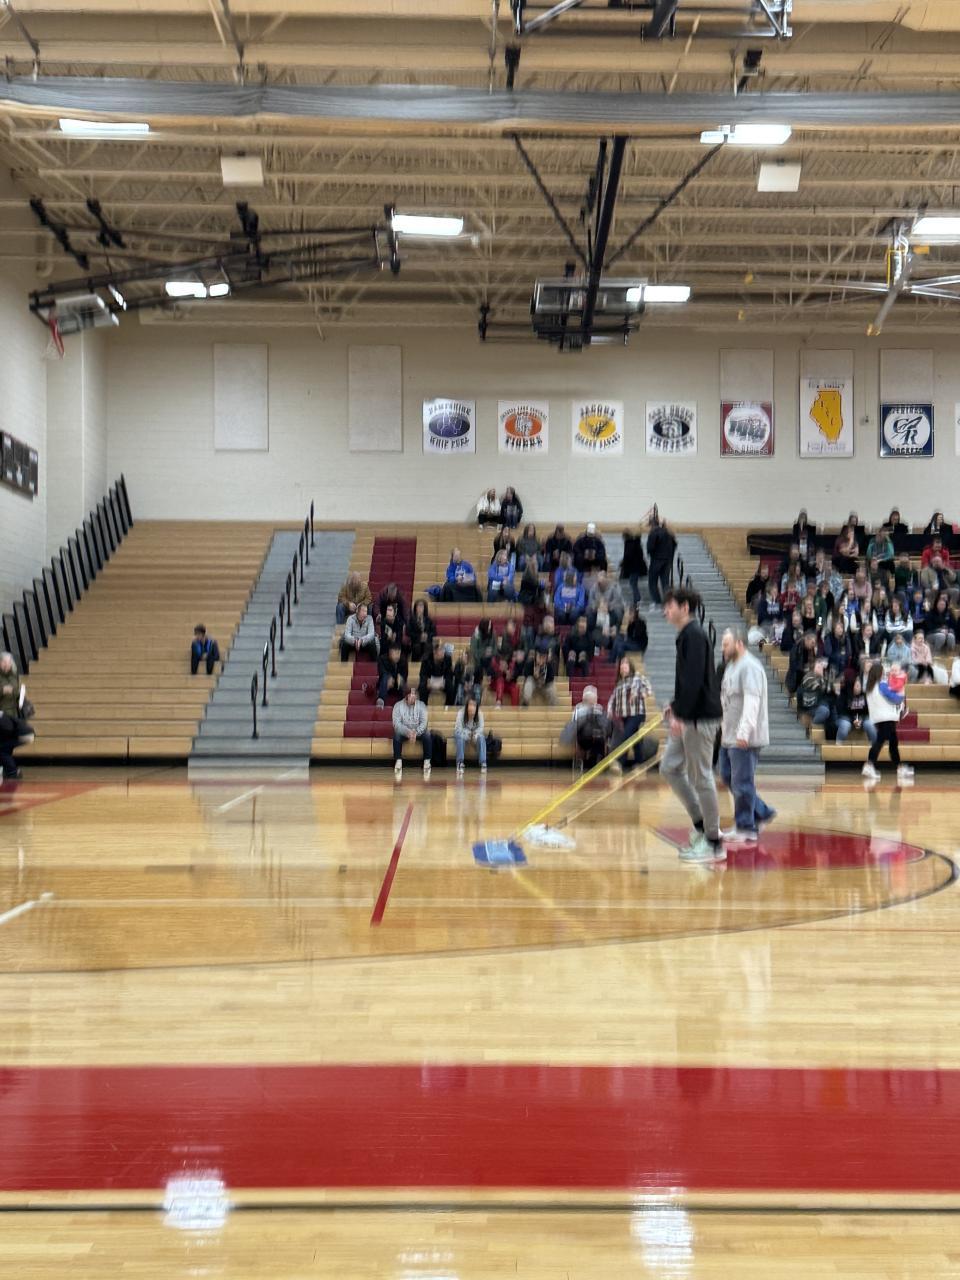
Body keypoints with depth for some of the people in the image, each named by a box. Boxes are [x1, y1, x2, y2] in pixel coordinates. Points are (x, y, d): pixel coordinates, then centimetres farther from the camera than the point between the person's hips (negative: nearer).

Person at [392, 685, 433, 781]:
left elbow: (423, 722, -12)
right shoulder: (398, 705, -8)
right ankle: (398, 762, -32)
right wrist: (408, 732, -33)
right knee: (397, 734, -34)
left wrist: (416, 732, -32)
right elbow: (397, 723, -15)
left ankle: (427, 762, -23)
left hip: (418, 731, 1)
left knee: (427, 735, -30)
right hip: (403, 731, -1)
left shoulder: (421, 705, -4)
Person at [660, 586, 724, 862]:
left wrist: (680, 715, -23)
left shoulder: (694, 635, -15)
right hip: (689, 718, 10)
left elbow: (694, 680, -23)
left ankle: (714, 844, 4)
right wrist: (676, 705, 14)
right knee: (670, 767, 13)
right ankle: (701, 826, 18)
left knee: (700, 777, -4)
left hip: (699, 718, -10)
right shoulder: (687, 635, 15)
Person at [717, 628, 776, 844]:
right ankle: (762, 812, 22)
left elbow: (752, 702, -24)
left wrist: (744, 733, -30)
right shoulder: (731, 666, 17)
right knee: (728, 777, 13)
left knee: (742, 783, -5)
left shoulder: (749, 667, -15)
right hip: (729, 736, 10)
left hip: (744, 739, -10)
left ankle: (746, 829, 2)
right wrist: (724, 728, 22)